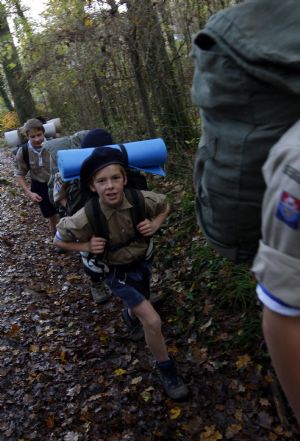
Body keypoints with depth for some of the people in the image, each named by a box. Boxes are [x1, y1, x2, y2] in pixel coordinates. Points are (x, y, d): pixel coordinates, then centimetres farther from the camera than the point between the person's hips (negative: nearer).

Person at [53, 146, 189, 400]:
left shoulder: (142, 200, -25)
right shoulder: (87, 218, -30)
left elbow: (165, 206, -2)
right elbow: (59, 240, -11)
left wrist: (155, 224, -21)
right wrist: (87, 246, -27)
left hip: (143, 264, 4)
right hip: (118, 273, -4)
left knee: (140, 308, 29)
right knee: (152, 321, -13)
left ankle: (130, 314, 68)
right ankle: (166, 370, 13)